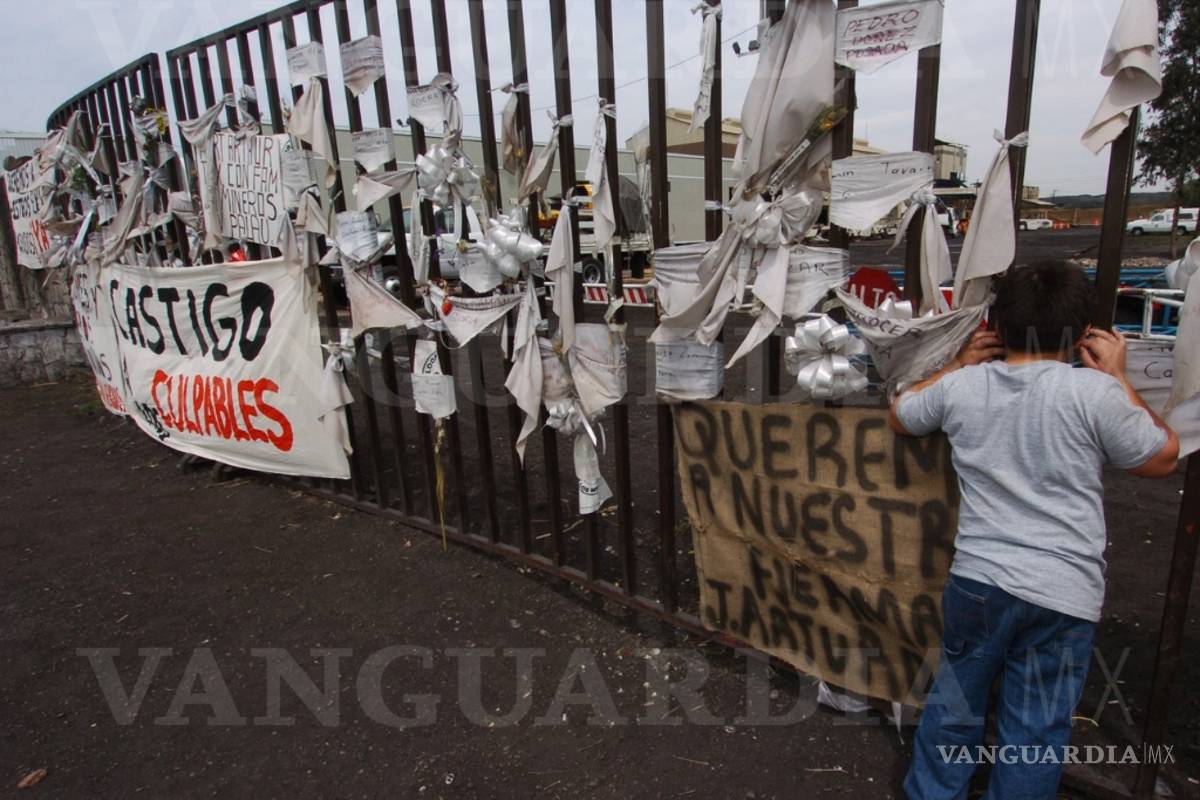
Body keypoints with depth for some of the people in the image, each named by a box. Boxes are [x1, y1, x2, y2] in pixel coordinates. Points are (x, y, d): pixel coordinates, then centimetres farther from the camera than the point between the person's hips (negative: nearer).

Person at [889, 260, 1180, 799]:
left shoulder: (962, 386, -4)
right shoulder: (1093, 392, -12)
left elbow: (900, 416, 16)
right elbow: (1162, 459, 4)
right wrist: (1118, 380, 9)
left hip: (977, 579, 2)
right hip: (1063, 594, -2)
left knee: (954, 705, 20)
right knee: (1035, 732, 13)